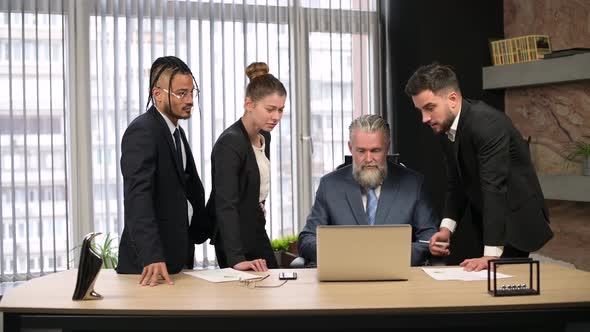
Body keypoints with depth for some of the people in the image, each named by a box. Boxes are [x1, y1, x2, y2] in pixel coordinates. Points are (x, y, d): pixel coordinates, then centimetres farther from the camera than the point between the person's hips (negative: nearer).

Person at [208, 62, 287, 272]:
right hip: (235, 236, -9)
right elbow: (225, 204, -29)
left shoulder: (264, 137, 5)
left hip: (257, 231, 9)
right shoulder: (230, 143, -21)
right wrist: (236, 259, -36)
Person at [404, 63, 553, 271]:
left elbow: (495, 187, -33)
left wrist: (491, 254, -37)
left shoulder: (487, 123, -26)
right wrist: (446, 227, -10)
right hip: (484, 223, 8)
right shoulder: (446, 128, 1)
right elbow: (456, 184, 5)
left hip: (515, 223, -8)